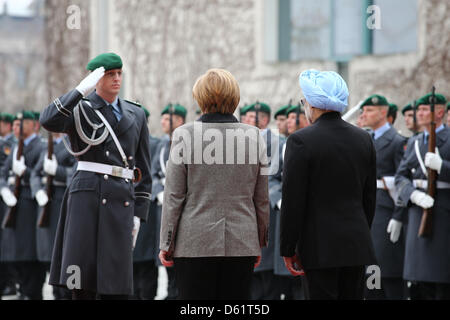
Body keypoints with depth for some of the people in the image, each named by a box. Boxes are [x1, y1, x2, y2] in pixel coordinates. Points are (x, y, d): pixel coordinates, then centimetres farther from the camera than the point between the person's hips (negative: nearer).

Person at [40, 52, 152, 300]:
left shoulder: (135, 114, 16)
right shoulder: (80, 109, 6)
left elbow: (143, 169, 17)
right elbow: (49, 121, -17)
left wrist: (139, 214, 9)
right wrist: (82, 89, -18)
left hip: (122, 198, 3)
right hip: (86, 195, -3)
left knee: (116, 287, -1)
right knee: (82, 281, -4)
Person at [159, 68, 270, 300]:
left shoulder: (184, 135, -6)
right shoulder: (254, 137, 2)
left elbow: (174, 197, -5)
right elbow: (262, 199, 7)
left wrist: (166, 244, 2)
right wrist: (260, 242, 18)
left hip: (195, 242, -3)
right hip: (242, 242, 3)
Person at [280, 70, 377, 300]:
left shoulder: (300, 141, -11)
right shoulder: (363, 139, 7)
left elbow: (292, 201, -10)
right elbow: (369, 196, 13)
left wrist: (288, 249, -4)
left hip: (320, 246, -5)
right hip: (357, 245, 5)